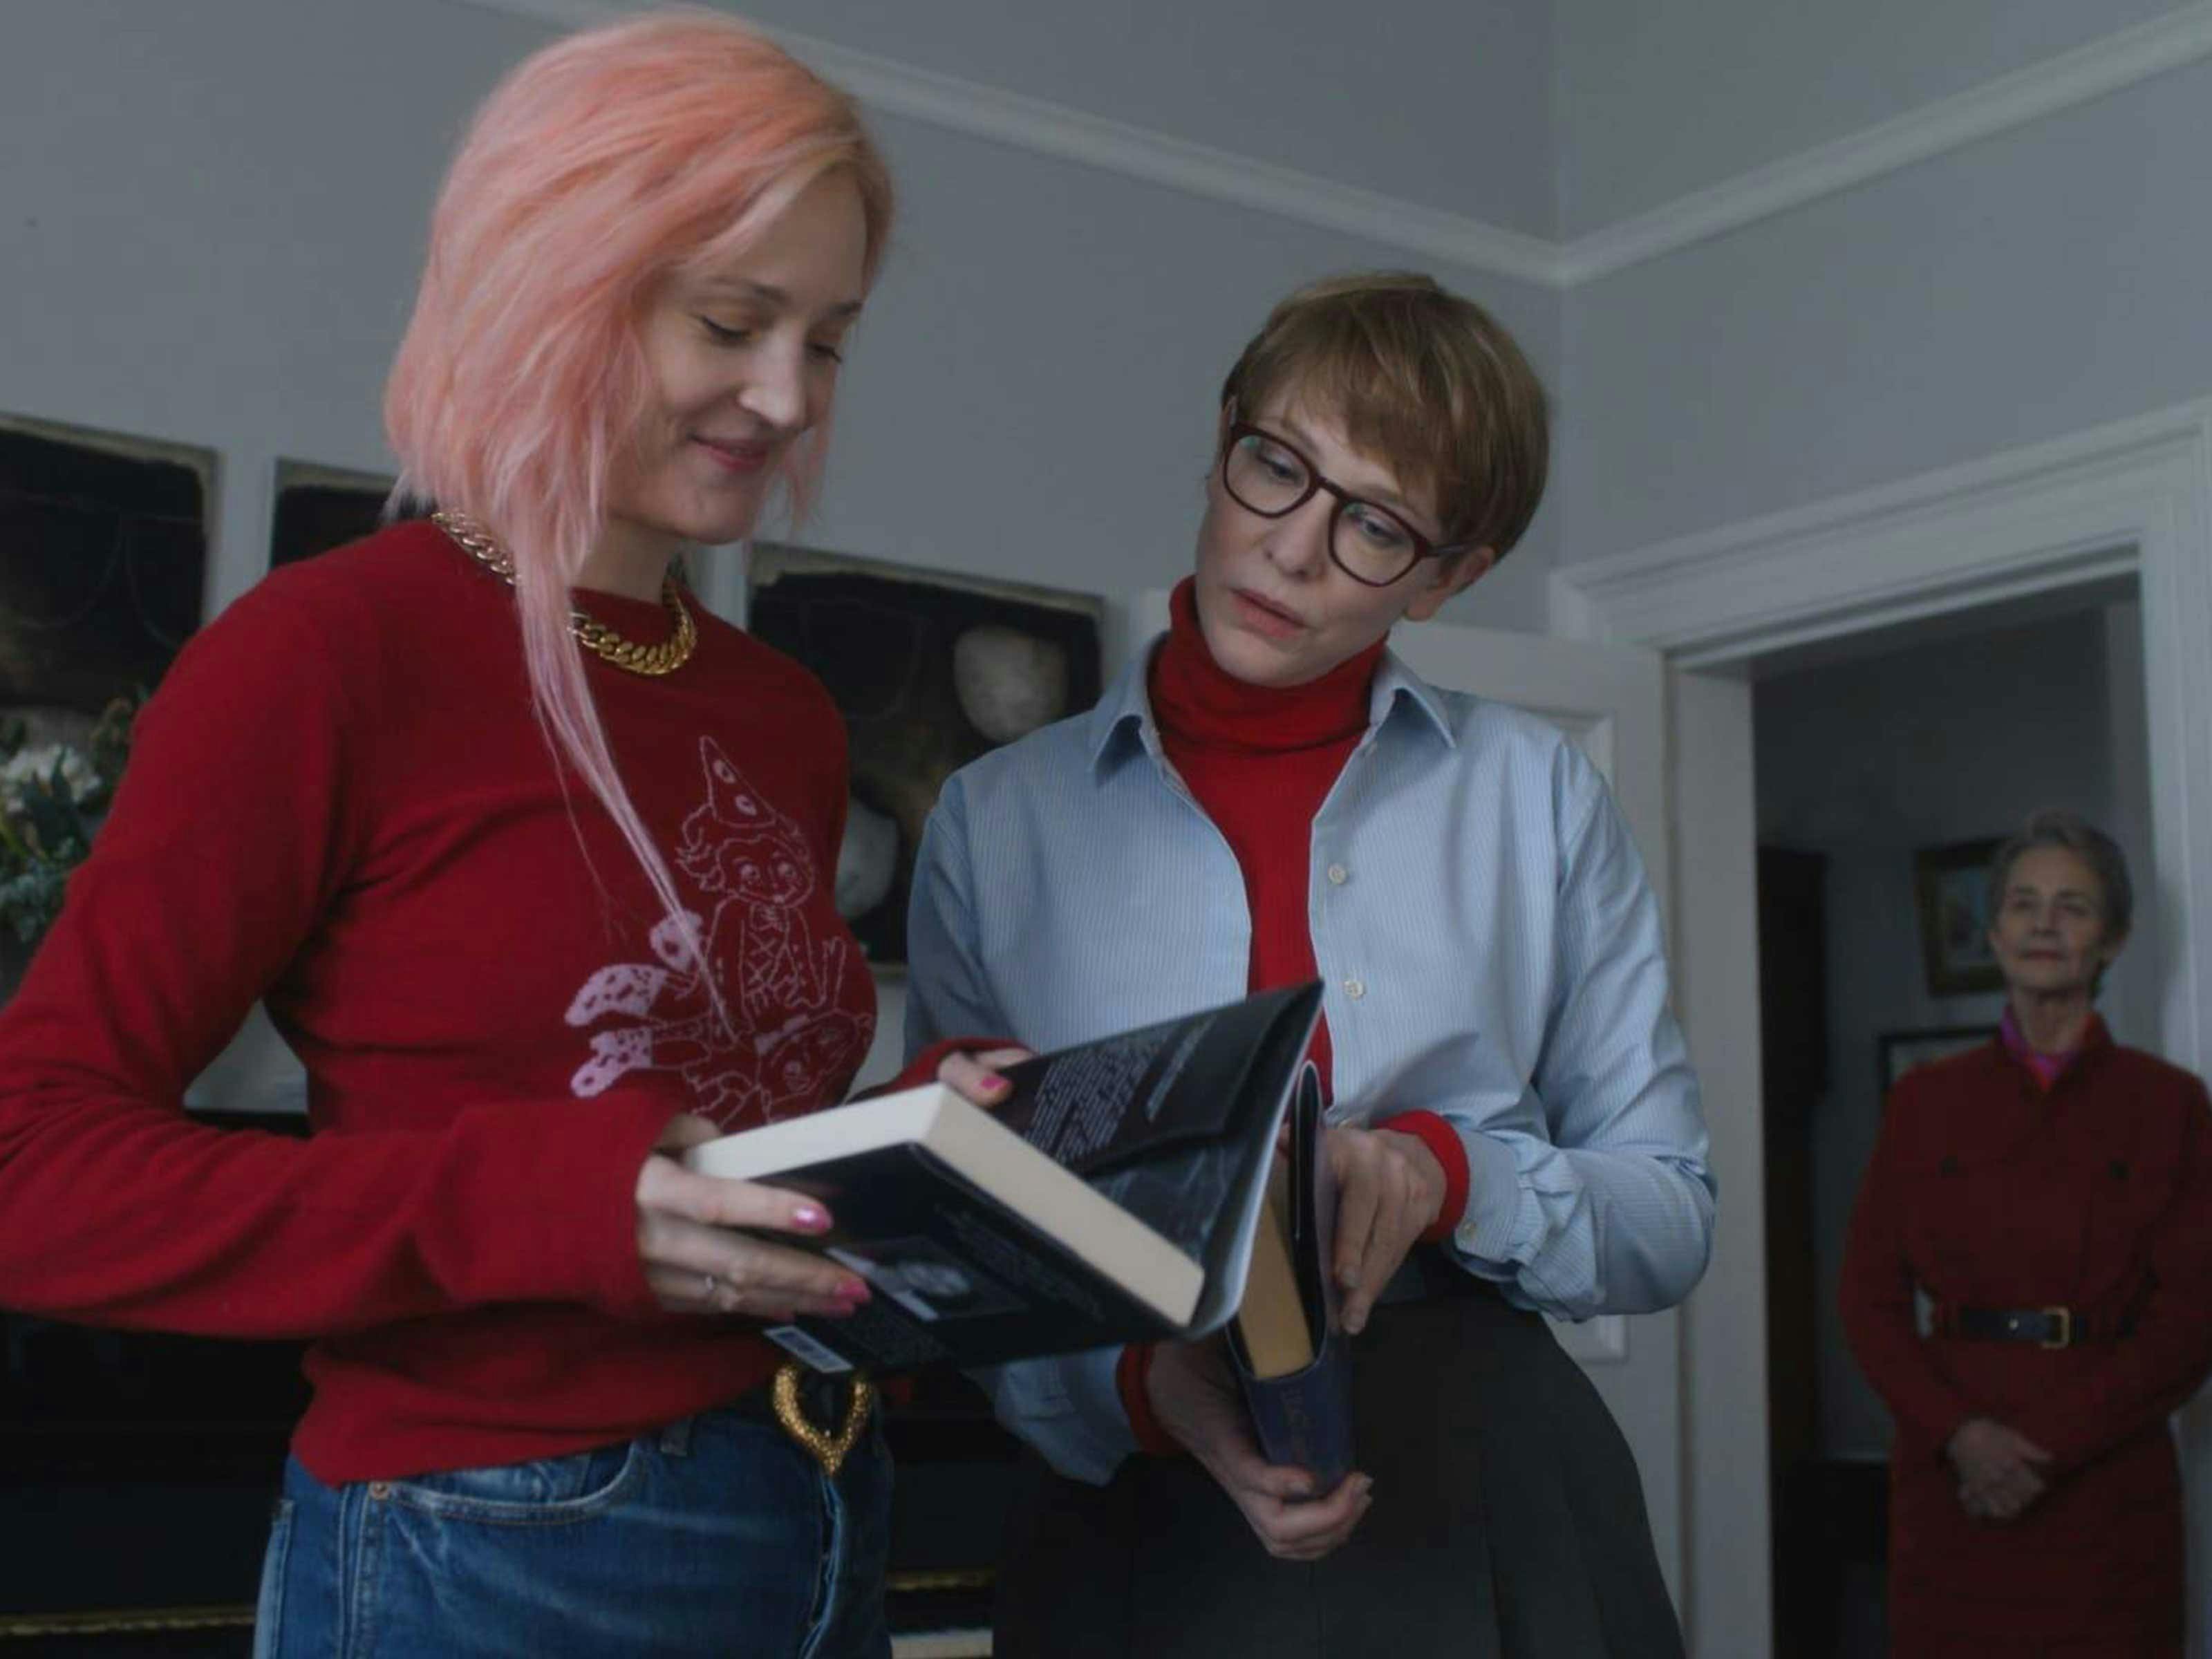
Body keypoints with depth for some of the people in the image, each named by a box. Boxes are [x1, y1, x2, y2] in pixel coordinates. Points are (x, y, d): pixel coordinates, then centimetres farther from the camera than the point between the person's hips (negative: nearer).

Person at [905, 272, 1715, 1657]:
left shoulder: (1538, 795, 2)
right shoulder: (999, 818, 1)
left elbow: (1670, 1216, 3)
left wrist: (1446, 1174, -16)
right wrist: (1147, 1384, -19)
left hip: (1483, 1515, 1)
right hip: (1140, 1527, 0)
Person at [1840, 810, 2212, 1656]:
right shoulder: (1925, 1100, 8)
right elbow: (1870, 1299, 3)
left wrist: (2052, 1446, -12)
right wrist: (1960, 1433, -12)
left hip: (2107, 1485, -1)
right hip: (1951, 1486, 1)